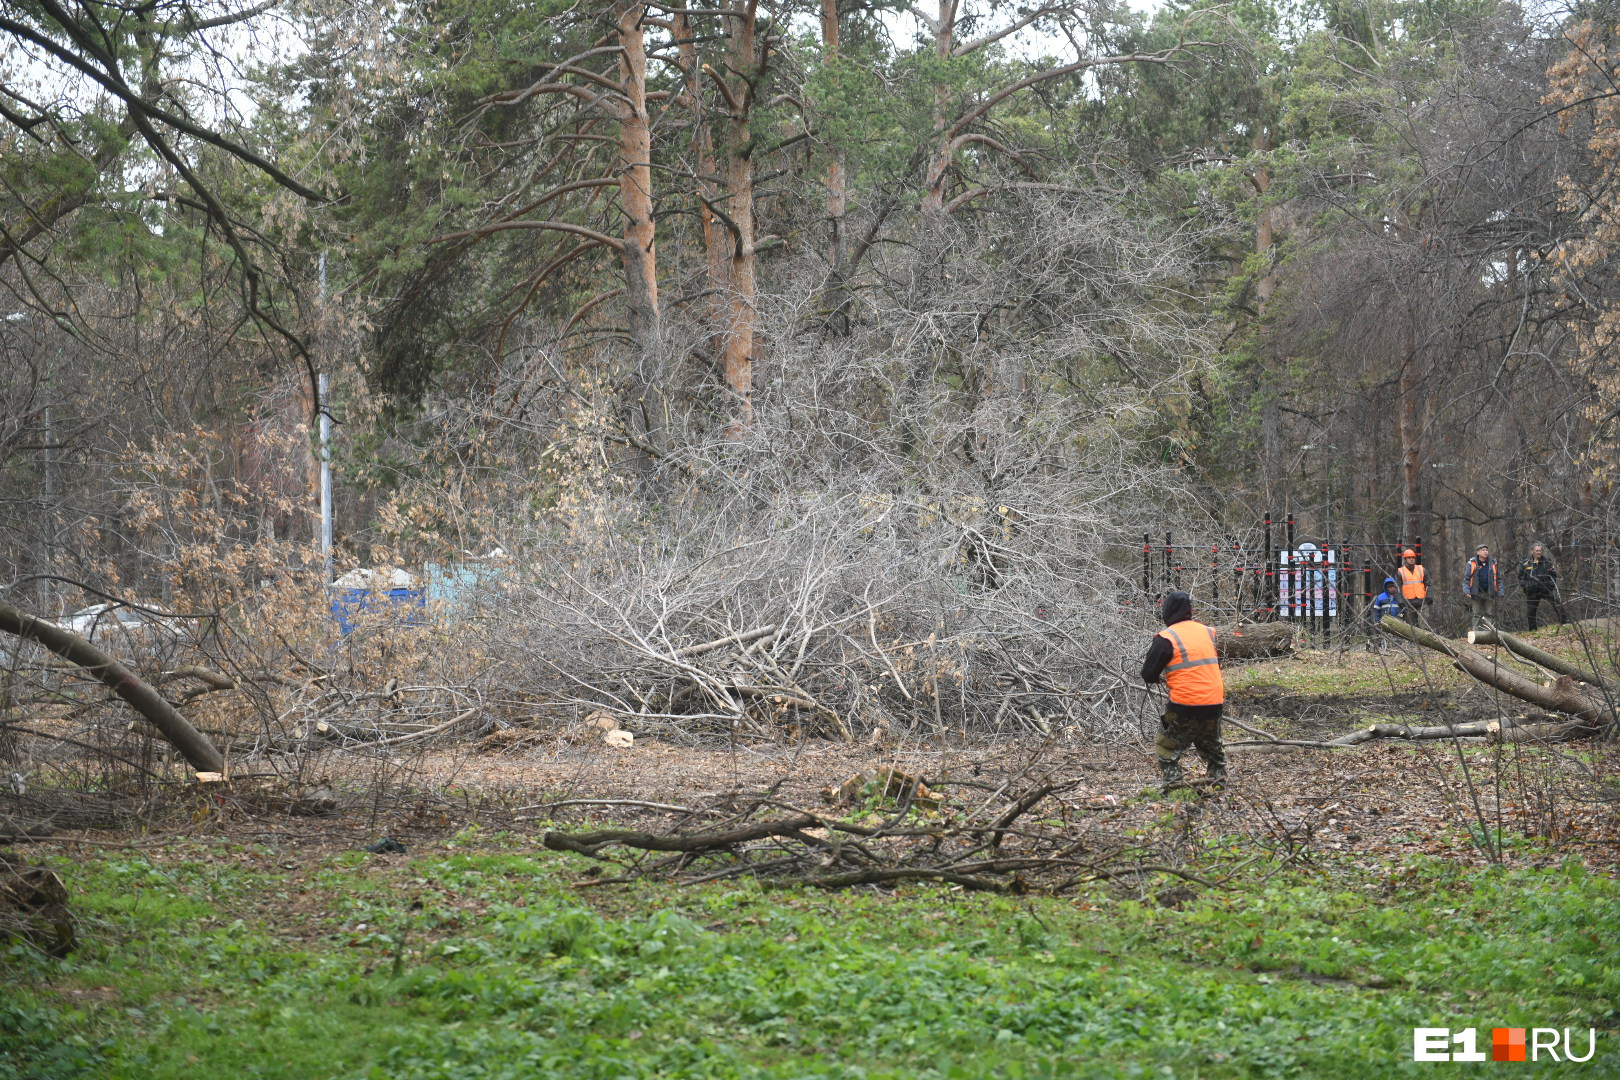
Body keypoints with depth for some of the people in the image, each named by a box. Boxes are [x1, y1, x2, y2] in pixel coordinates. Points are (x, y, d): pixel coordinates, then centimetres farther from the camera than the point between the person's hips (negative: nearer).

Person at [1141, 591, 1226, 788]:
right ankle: (1219, 778, 20)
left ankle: (1172, 782, -3)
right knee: (1211, 746, 24)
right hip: (1215, 704, 6)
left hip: (1185, 706, -6)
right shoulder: (1206, 631, 9)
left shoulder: (1166, 638, -9)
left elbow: (1148, 675, -5)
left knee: (1167, 748, 8)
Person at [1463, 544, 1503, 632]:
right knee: (1477, 615, 2)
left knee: (1489, 614, 2)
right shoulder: (1472, 563, 0)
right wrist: (1466, 591, -10)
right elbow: (1466, 578, 1)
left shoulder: (1493, 563, 5)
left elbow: (1499, 579, 9)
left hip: (1489, 594, 1)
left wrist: (1500, 592, 1)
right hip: (1477, 594, -1)